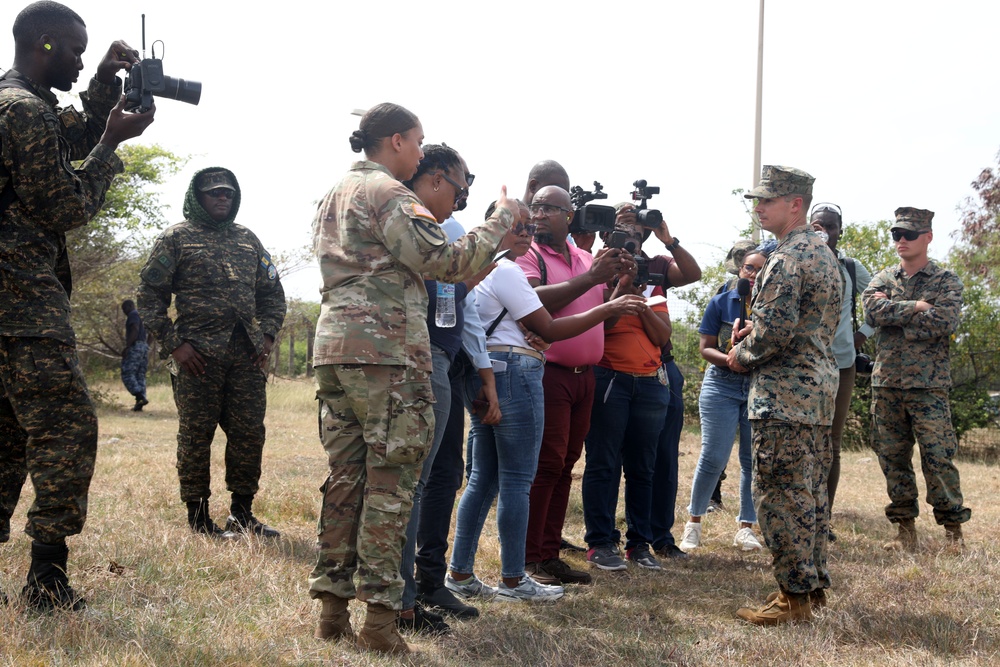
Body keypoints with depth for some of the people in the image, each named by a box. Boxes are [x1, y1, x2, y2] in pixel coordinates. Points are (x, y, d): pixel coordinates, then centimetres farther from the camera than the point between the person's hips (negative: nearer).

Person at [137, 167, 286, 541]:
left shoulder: (248, 240, 19)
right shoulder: (177, 238, 4)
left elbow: (273, 293, 22)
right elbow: (149, 295, -1)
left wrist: (268, 335, 7)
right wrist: (174, 344, -10)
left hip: (247, 354, 5)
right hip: (198, 354, -4)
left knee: (249, 432, 4)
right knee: (196, 434, 1)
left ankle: (242, 513, 16)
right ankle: (198, 517, 10)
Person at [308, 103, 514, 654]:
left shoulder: (335, 194, 22)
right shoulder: (387, 192, -7)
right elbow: (445, 261, -14)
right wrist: (500, 220, -4)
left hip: (334, 343, 9)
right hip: (387, 348, -9)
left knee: (345, 476, 10)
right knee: (390, 483, -5)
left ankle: (332, 607, 12)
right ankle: (379, 617, -4)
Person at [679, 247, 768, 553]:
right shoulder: (721, 303, 2)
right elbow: (705, 347, -1)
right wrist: (730, 360, -19)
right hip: (722, 385, -1)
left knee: (754, 459, 3)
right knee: (713, 457, -6)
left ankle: (745, 527, 16)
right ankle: (694, 522, 11)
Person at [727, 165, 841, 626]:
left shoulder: (786, 260, -16)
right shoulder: (823, 253, 16)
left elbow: (774, 332, -24)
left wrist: (742, 356, -5)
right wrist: (754, 332, 11)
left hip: (783, 395, -10)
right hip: (820, 388, 10)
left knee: (778, 495, -5)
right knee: (811, 492, 14)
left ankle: (794, 597, -1)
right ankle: (814, 584, 22)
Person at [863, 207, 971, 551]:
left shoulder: (946, 281, 2)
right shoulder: (883, 279, 12)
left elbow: (945, 322, -16)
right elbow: (873, 312, -8)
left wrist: (893, 312, -11)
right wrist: (916, 307, -12)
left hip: (928, 385, -4)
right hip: (886, 382, 4)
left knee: (938, 458, -6)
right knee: (892, 458, 6)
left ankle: (953, 529, 6)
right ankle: (905, 528, 15)